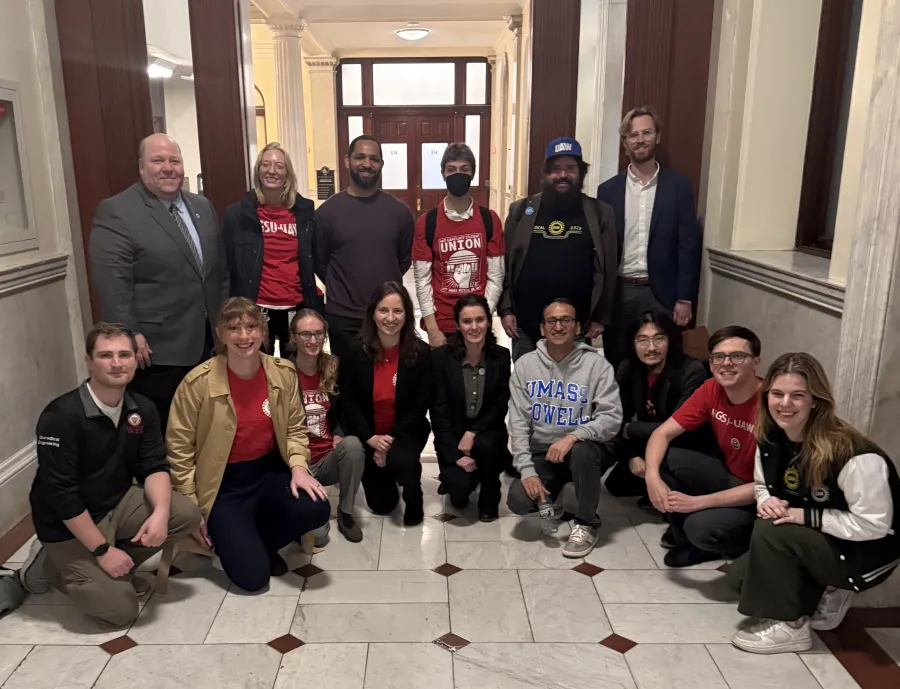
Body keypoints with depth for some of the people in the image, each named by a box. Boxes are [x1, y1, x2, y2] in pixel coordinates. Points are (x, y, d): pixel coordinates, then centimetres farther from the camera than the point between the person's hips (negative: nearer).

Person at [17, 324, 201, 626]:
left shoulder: (142, 409, -4)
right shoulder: (62, 416, -23)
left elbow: (153, 467, -5)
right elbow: (60, 493, -23)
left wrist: (160, 512, -26)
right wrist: (102, 550, -22)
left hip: (118, 504, 6)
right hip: (69, 524, -6)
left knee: (187, 514, -16)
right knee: (120, 609, -12)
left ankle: (115, 567, 4)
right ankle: (51, 564, 11)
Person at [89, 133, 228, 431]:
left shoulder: (202, 206, 12)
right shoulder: (115, 212, -10)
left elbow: (220, 266, 16)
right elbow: (112, 282, -16)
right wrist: (130, 336, -19)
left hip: (206, 340, 6)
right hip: (156, 348, -6)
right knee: (159, 431, 5)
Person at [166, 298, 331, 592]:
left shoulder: (284, 372, -6)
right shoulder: (198, 382, -16)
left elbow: (295, 429, 5)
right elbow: (179, 448, -9)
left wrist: (298, 467, -13)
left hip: (270, 472, 4)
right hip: (223, 483, -3)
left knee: (316, 509, -25)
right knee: (252, 575, -13)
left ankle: (260, 542, 8)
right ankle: (228, 537, 23)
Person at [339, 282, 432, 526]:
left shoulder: (421, 353, -14)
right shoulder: (355, 353, -12)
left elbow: (421, 406, -12)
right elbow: (348, 402, -8)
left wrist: (392, 439, -20)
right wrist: (370, 437, -20)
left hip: (406, 431, -1)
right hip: (368, 436, 2)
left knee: (400, 459, -36)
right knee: (381, 504, 5)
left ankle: (414, 501, -1)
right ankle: (385, 477, 42)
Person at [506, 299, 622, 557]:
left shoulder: (596, 364, -9)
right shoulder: (525, 365, -1)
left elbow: (612, 417, -16)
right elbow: (518, 422, -3)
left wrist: (573, 436, -32)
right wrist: (527, 470, -13)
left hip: (586, 450, -2)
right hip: (542, 453, 2)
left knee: (582, 450, -37)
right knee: (519, 501, -21)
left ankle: (587, 523, -11)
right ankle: (550, 499, 19)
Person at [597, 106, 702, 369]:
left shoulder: (678, 186, 1)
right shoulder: (608, 189, 4)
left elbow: (688, 244, -1)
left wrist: (684, 299, -6)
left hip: (659, 293, -1)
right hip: (617, 292, 2)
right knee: (615, 364, 9)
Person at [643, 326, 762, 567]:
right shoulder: (712, 389, -10)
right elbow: (663, 433, -7)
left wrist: (698, 502, -29)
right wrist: (652, 476, -27)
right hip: (729, 476, 7)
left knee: (702, 527, -32)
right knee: (662, 459, -13)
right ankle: (685, 534, 7)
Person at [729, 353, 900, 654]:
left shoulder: (853, 454, -30)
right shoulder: (770, 441, -8)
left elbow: (874, 525, -26)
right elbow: (762, 486, 8)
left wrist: (802, 515, -27)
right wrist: (766, 501, -16)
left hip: (866, 553, -7)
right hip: (814, 543, 8)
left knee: (768, 532, -27)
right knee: (739, 576, 0)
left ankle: (790, 626, -9)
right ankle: (824, 597, 15)